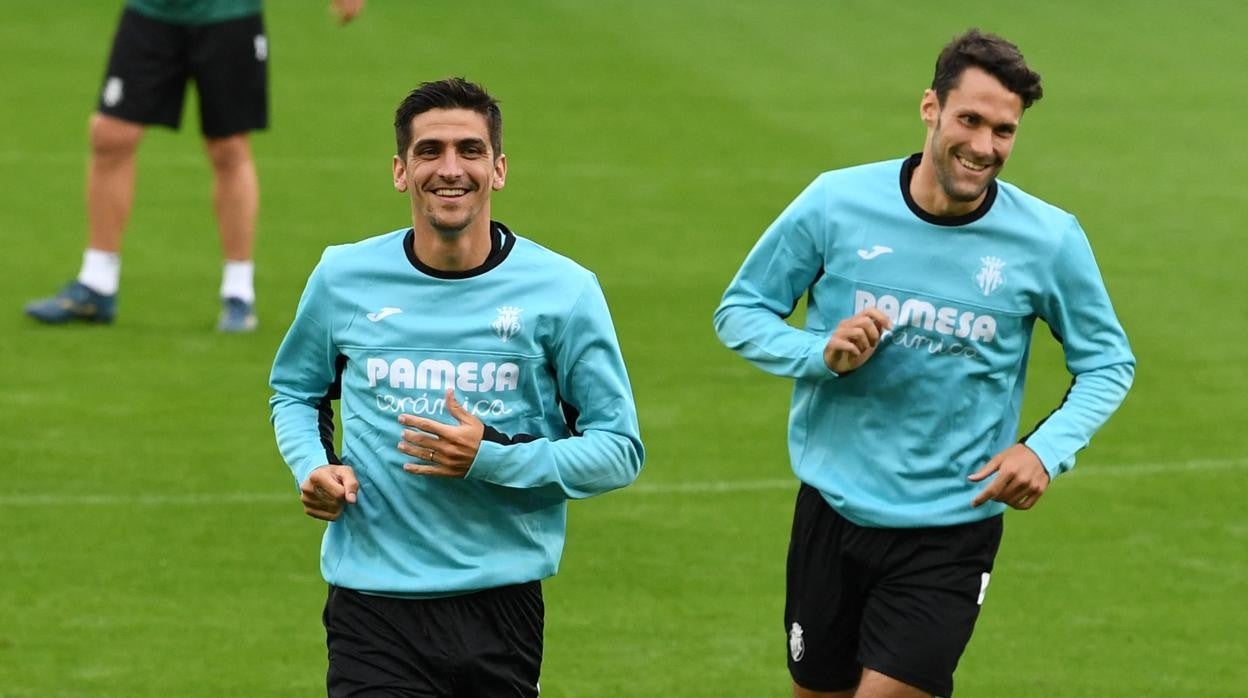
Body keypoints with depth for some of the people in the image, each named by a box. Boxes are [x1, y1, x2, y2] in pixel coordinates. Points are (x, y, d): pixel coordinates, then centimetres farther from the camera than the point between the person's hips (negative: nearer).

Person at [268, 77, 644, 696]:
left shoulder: (562, 290, -3)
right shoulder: (343, 277, 3)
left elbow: (620, 448, -1)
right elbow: (294, 391, 21)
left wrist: (492, 459, -15)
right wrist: (313, 467, -1)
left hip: (500, 595, 0)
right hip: (370, 595, 0)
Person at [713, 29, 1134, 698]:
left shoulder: (1049, 239, -7)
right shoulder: (838, 202, -8)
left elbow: (1108, 363, 6)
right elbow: (739, 310, 3)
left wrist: (1046, 450, -12)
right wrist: (821, 353, -18)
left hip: (951, 534, -2)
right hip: (833, 511, 2)